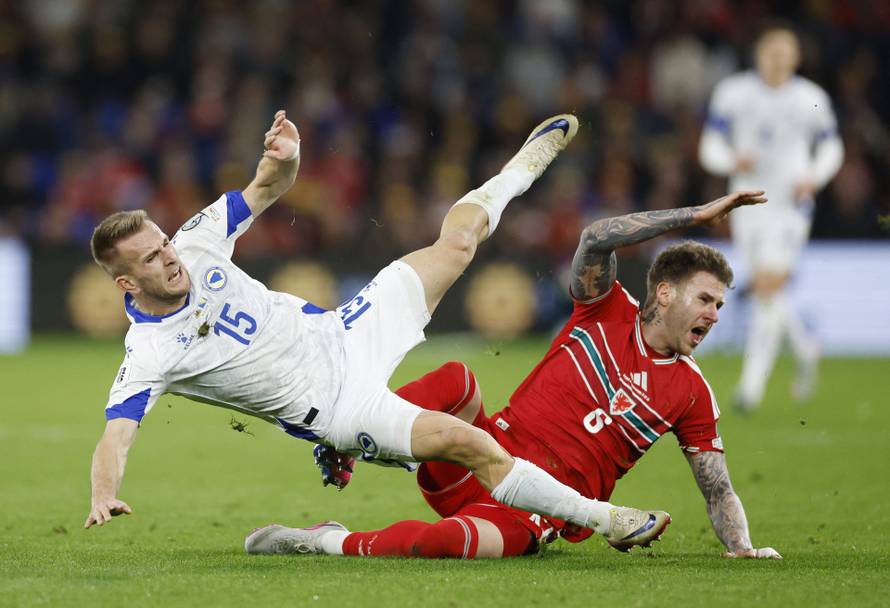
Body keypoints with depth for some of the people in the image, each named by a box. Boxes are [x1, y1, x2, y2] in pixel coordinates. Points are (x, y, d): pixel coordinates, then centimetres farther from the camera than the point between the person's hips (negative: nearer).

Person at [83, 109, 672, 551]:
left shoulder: (196, 242, -8)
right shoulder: (148, 355, -23)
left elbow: (269, 188, 0)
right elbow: (115, 438, -31)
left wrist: (284, 157, -25)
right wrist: (104, 497, -52)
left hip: (346, 334, 6)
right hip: (339, 407, -6)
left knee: (459, 236, 11)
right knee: (473, 444, -20)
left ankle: (532, 158, 41)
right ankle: (608, 519, -8)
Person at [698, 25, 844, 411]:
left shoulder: (811, 99, -1)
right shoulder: (732, 94, 0)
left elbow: (831, 147, 11)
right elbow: (710, 147, 2)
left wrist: (814, 178, -7)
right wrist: (732, 161, -20)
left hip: (790, 205, -3)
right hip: (748, 205, 3)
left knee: (767, 291, -14)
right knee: (767, 293, 10)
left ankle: (752, 383, -10)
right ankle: (805, 352, 37)